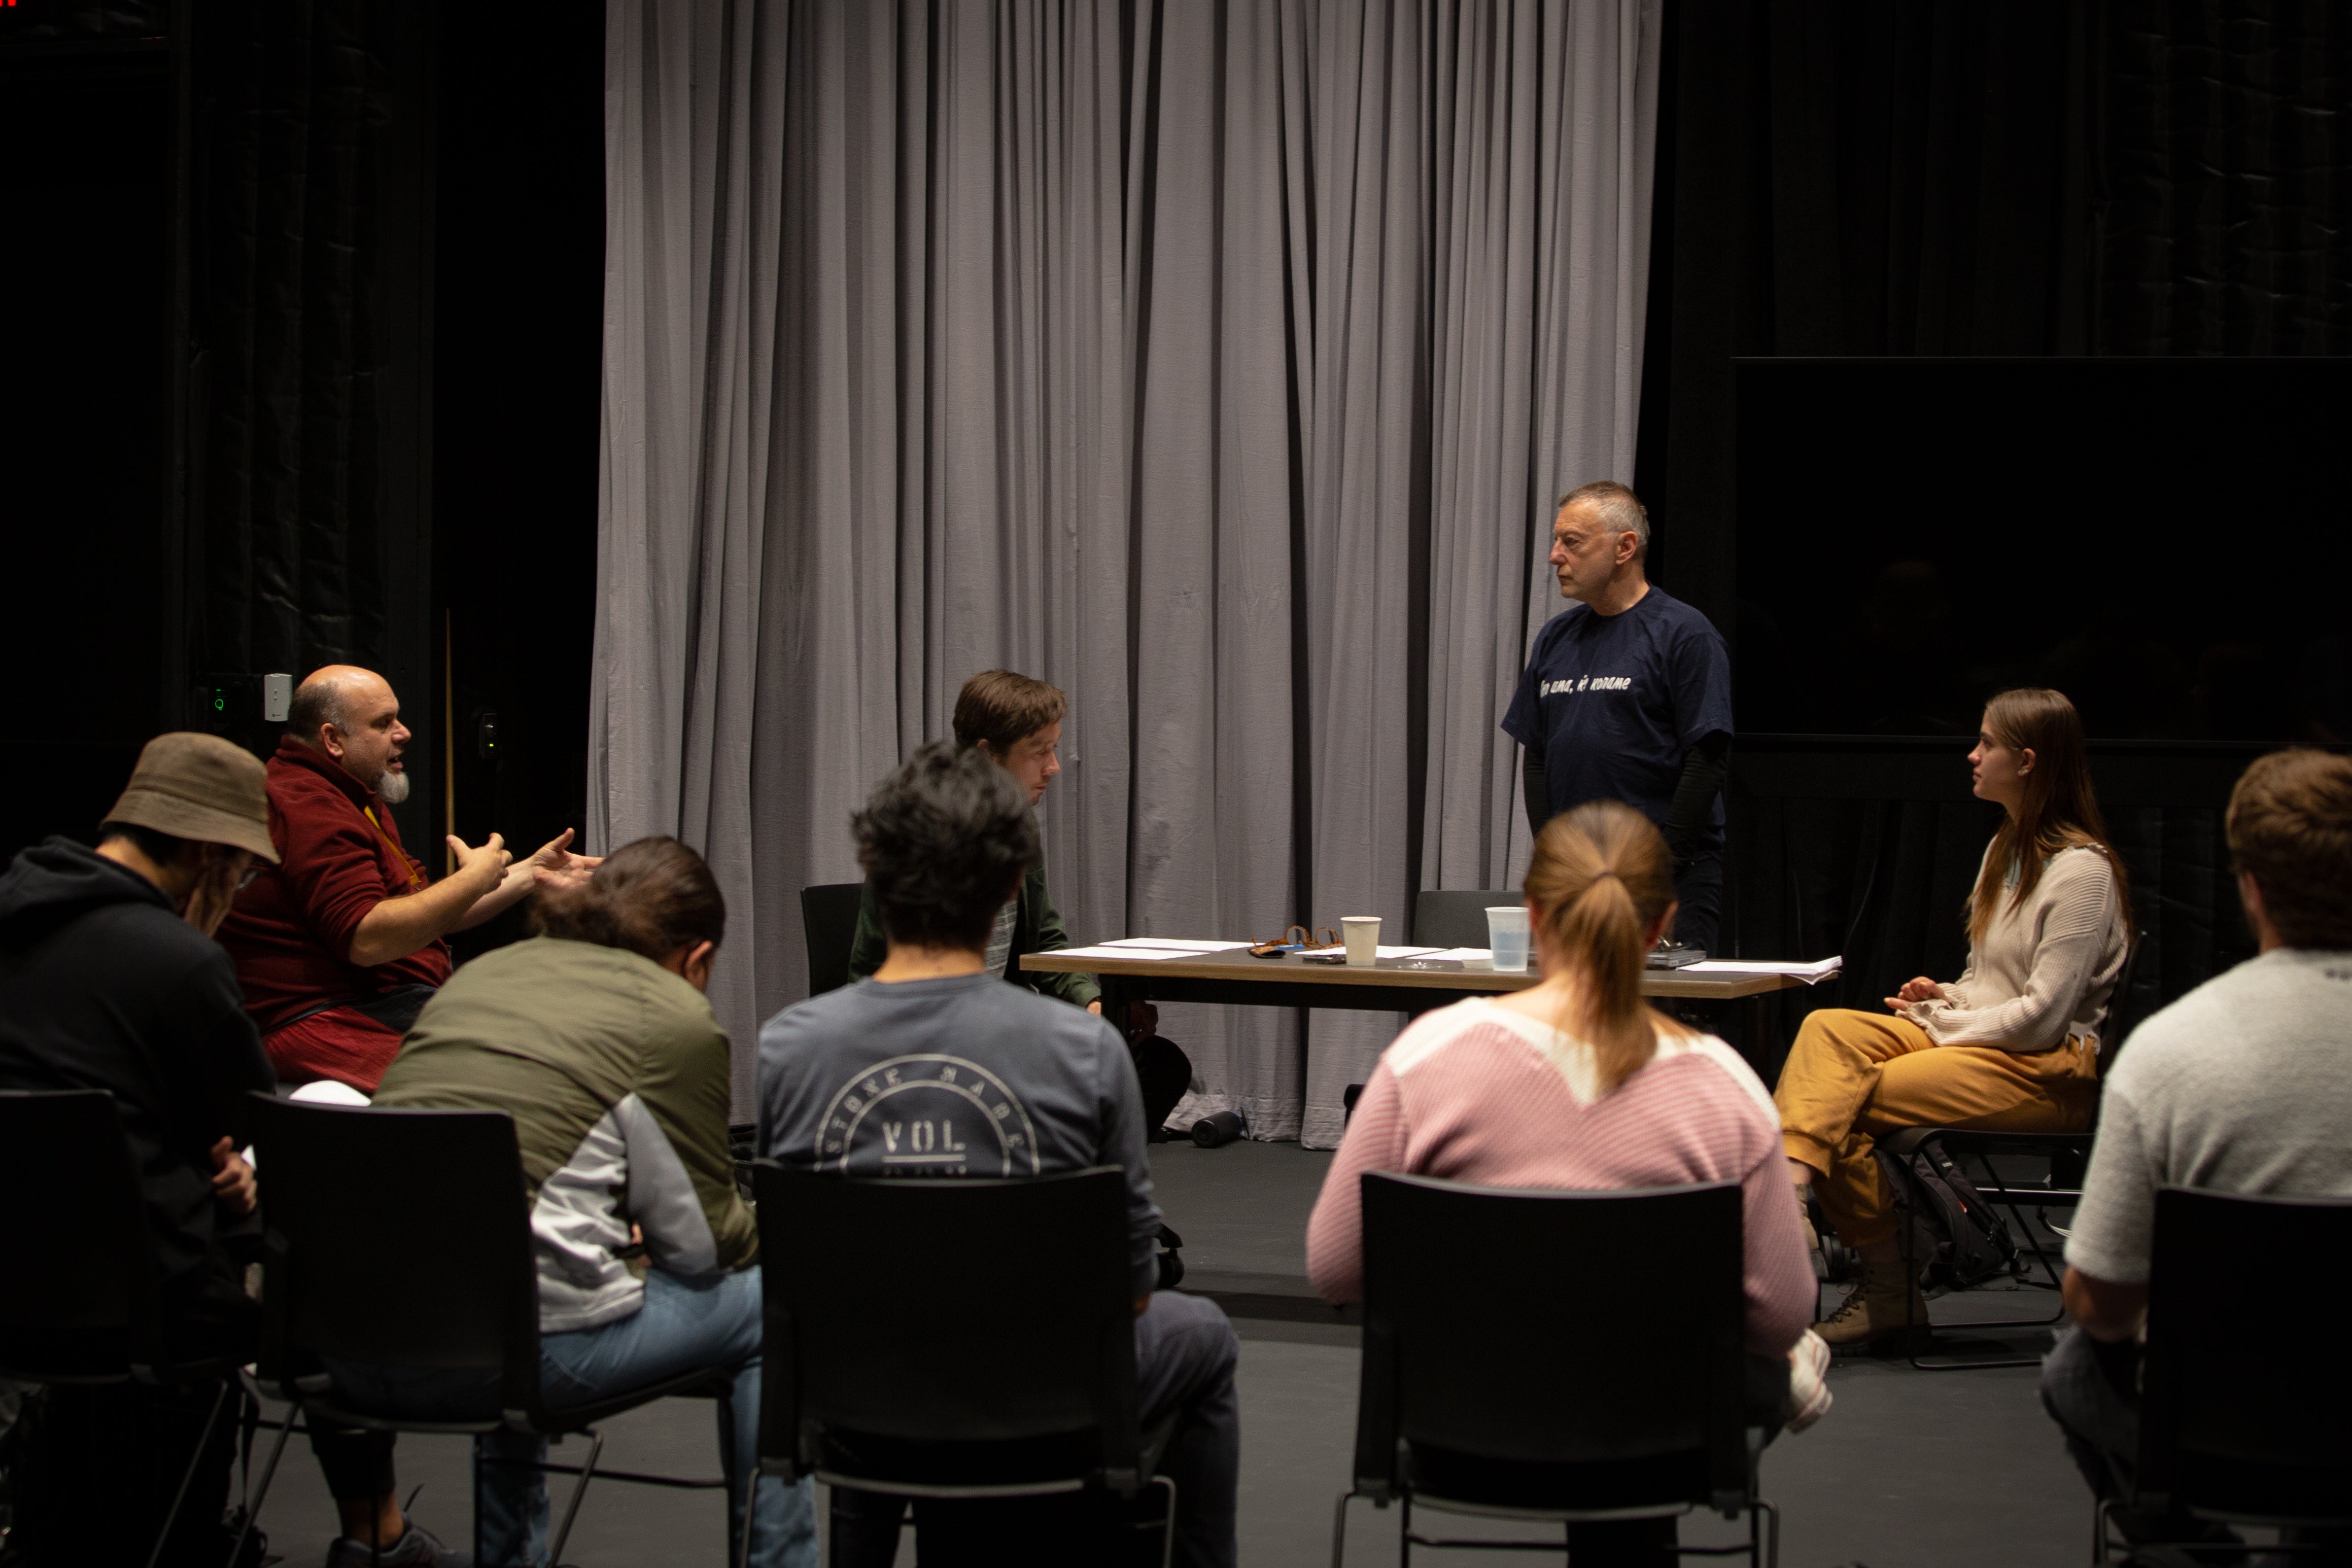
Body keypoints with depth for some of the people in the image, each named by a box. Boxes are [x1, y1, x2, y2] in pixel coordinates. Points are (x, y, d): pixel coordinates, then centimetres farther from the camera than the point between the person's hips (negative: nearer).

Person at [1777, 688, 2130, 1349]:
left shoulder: (2081, 870, -12)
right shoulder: (2006, 848, 17)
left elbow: (2043, 1016, -17)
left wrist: (1943, 1024, -10)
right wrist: (1945, 996, 3)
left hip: (2050, 1070, -9)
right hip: (1981, 1040, 9)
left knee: (1851, 1099, -23)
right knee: (1828, 1029, -18)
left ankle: (1887, 1287, -13)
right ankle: (1788, 1183, -36)